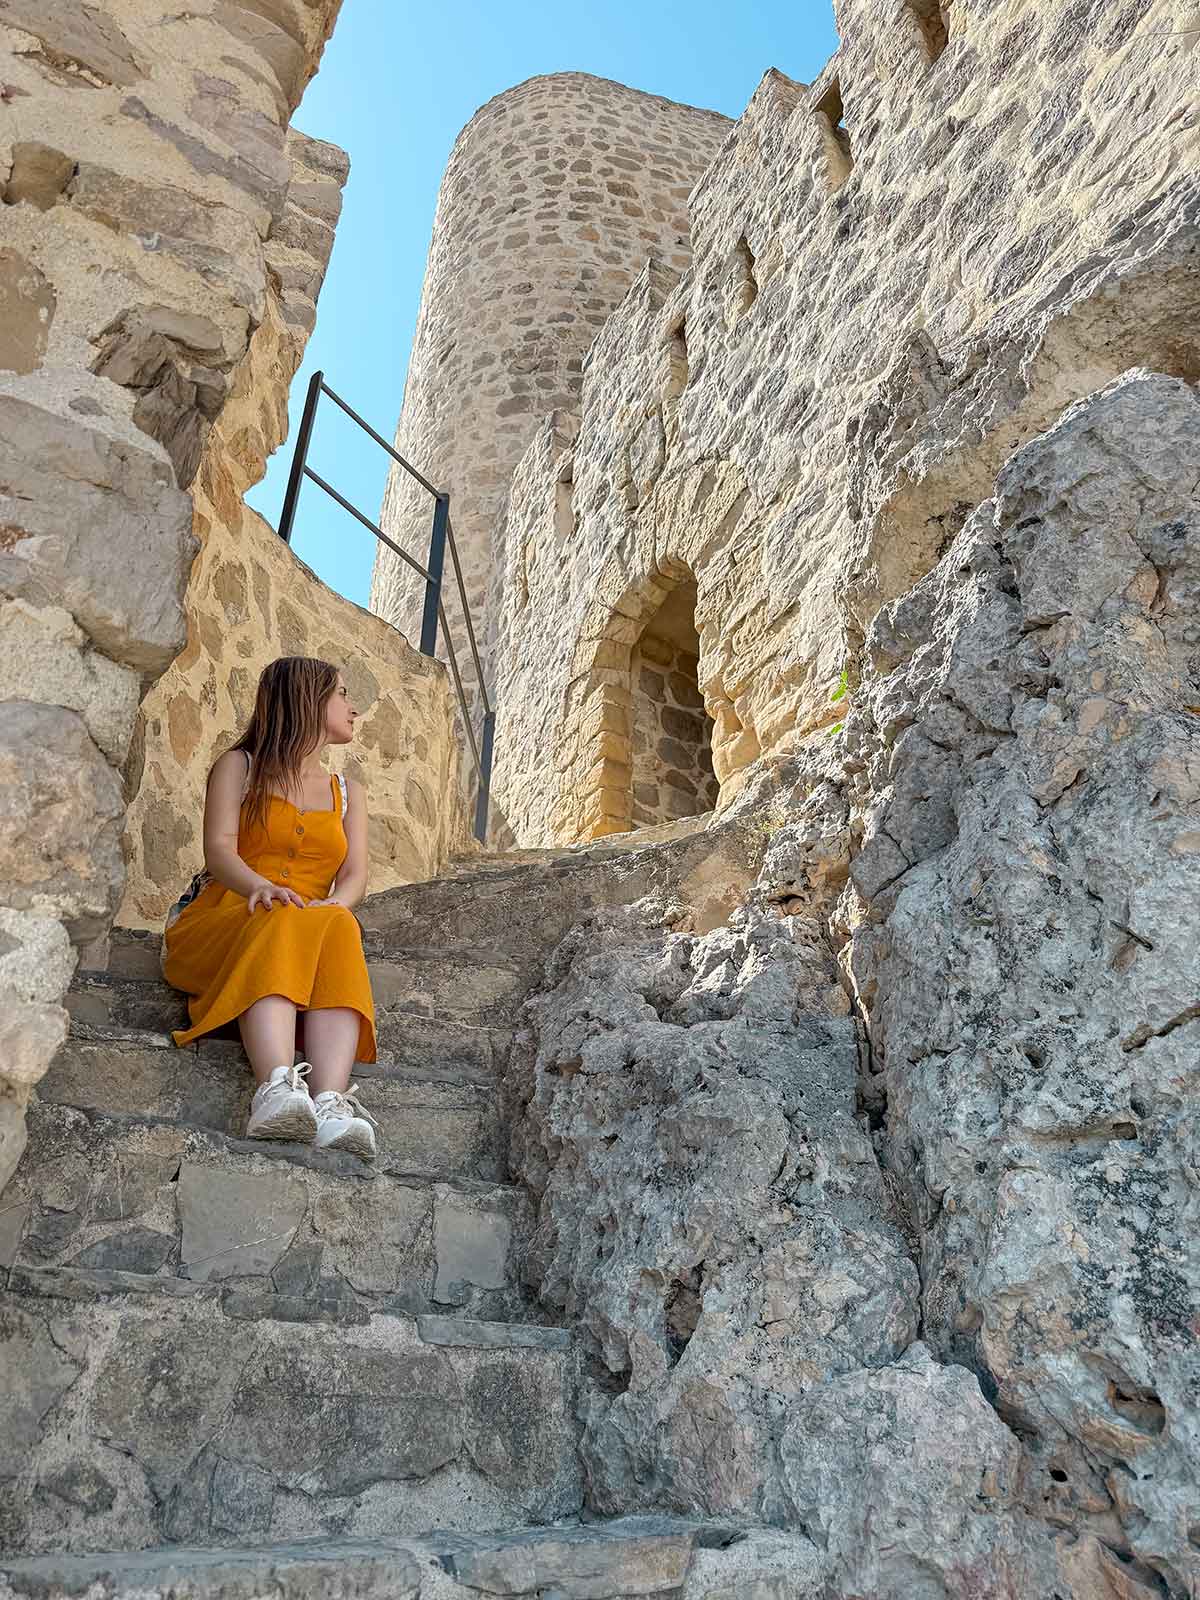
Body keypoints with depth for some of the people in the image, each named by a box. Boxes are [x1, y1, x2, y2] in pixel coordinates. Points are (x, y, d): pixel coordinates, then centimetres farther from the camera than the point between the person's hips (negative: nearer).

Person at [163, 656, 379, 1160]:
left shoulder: (349, 794, 23)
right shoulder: (239, 766, 13)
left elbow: (355, 874, 7)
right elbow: (219, 850, -4)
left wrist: (334, 904, -18)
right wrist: (261, 888, -27)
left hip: (314, 931, 2)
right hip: (219, 924, -2)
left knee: (339, 928, -34)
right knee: (284, 924, -37)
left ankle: (332, 1105, -53)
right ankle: (277, 1090, -56)